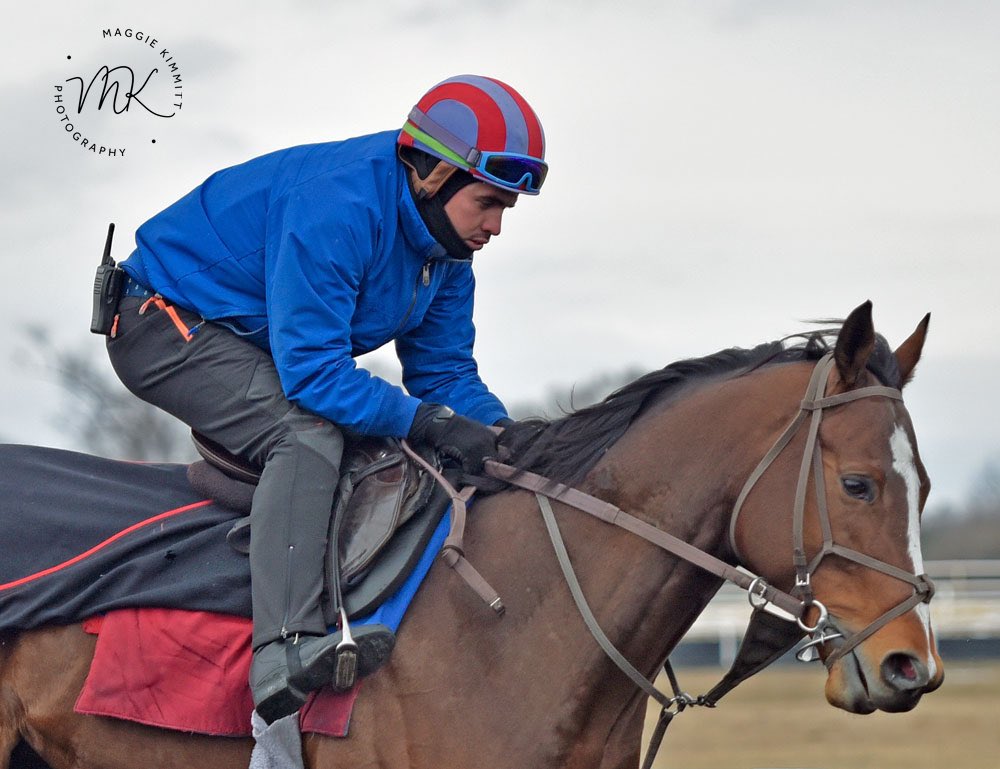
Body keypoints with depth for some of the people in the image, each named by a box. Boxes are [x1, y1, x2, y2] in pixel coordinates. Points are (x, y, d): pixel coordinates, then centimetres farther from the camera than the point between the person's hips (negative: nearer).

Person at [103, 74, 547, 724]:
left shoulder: (447, 243, -1)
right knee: (308, 432, -32)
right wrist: (428, 423, -38)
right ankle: (286, 648, -45)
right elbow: (311, 371, -34)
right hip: (170, 324, -10)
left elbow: (445, 373, 3)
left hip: (254, 348, 10)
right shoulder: (337, 206, -31)